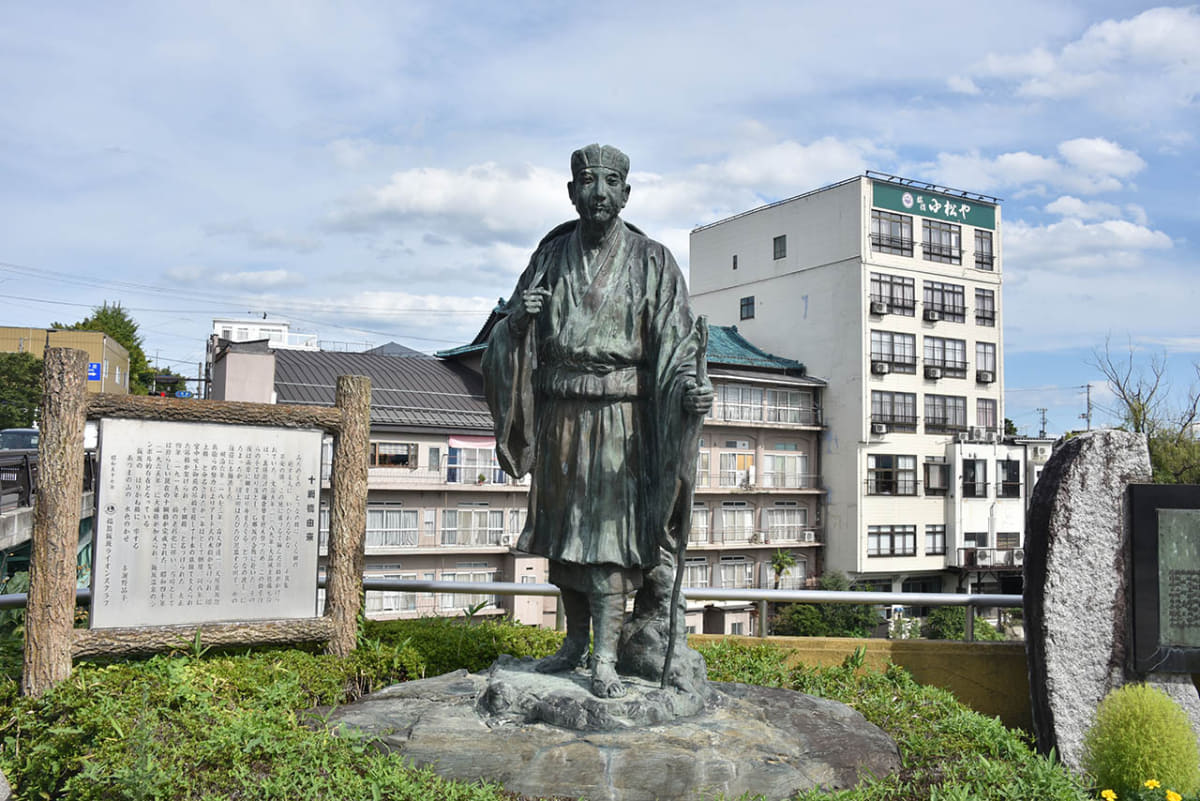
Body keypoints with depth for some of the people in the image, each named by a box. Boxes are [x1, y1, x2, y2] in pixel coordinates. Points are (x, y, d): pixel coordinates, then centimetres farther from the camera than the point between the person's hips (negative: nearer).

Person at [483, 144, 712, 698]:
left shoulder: (651, 262, -1)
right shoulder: (551, 257, 9)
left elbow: (674, 340, -7)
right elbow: (514, 338, 12)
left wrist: (690, 387, -26)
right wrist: (518, 317, -12)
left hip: (619, 417, -4)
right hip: (559, 415, 4)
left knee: (607, 531, -6)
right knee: (563, 529, 11)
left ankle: (605, 658, 2)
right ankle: (575, 641, 25)